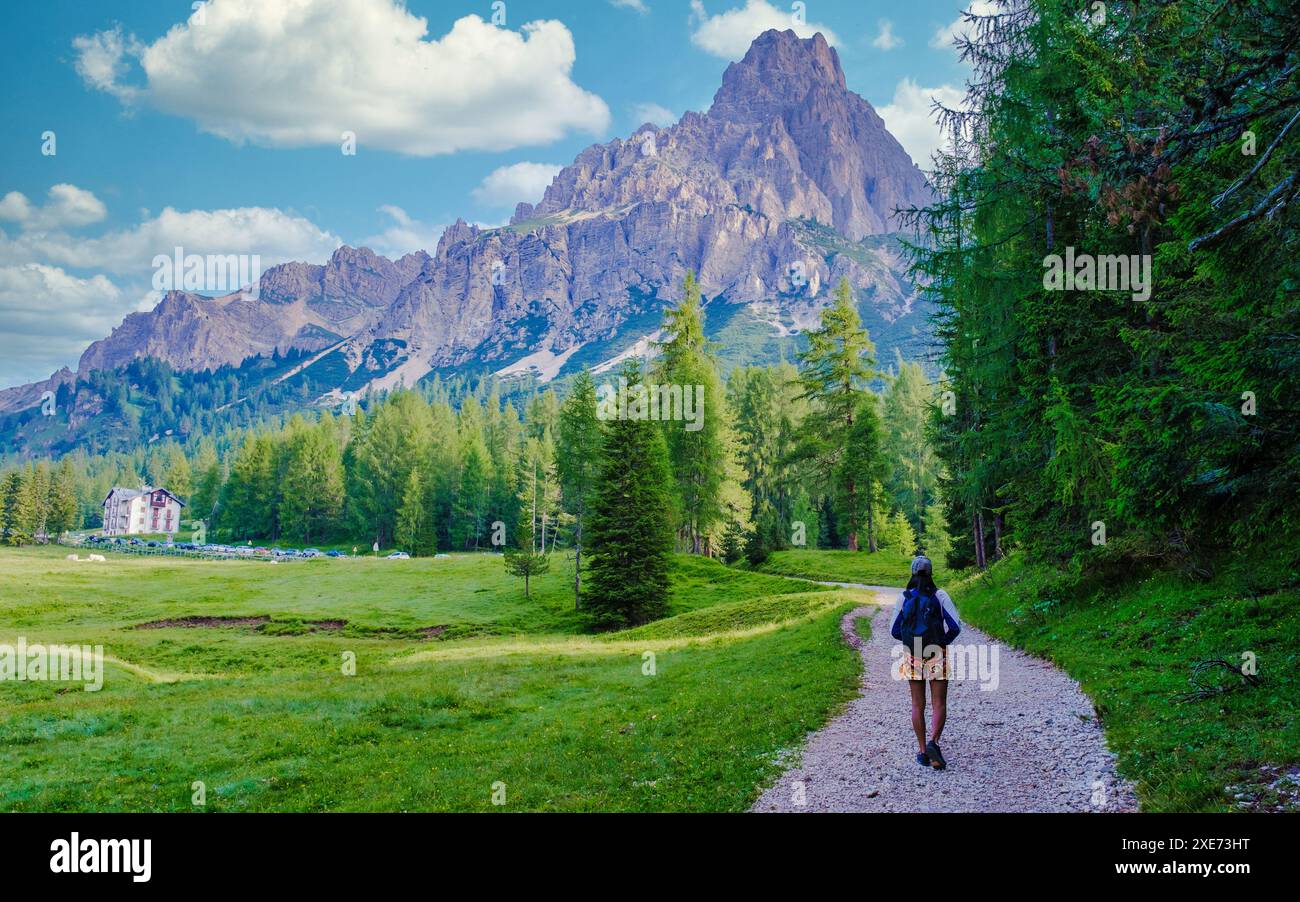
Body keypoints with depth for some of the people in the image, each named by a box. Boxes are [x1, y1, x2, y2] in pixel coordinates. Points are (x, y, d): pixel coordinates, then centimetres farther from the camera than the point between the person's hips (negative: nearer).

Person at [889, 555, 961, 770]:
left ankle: (922, 751, 10)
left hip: (913, 656, 2)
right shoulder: (939, 596, -6)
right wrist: (945, 641, 8)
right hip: (937, 656, -2)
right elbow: (955, 626, -11)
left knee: (917, 706, 10)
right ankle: (934, 742, -18)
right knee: (939, 704, 3)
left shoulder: (903, 598, -1)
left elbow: (895, 631, 2)